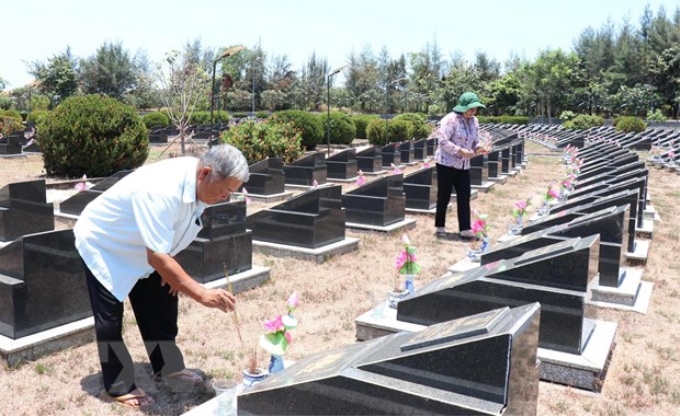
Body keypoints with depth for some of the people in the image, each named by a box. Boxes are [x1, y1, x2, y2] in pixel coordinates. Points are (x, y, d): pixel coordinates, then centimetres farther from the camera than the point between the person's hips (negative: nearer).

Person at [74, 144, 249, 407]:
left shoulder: (199, 185, -16)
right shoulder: (161, 192, -42)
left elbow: (175, 232, 3)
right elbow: (157, 258, -42)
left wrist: (172, 271, -3)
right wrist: (202, 294, -42)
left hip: (139, 249, 8)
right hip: (102, 246, -7)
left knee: (161, 305, 10)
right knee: (110, 319, -2)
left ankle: (167, 367, 26)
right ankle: (117, 386, 14)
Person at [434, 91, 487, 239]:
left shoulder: (474, 121, 8)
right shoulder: (450, 119, -14)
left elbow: (475, 141, 14)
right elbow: (443, 141, -20)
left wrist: (478, 148, -9)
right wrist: (461, 151, -27)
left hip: (463, 166, 6)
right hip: (446, 163, -6)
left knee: (464, 196, 2)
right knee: (444, 196, 2)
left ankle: (465, 229, 5)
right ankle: (440, 227, 16)